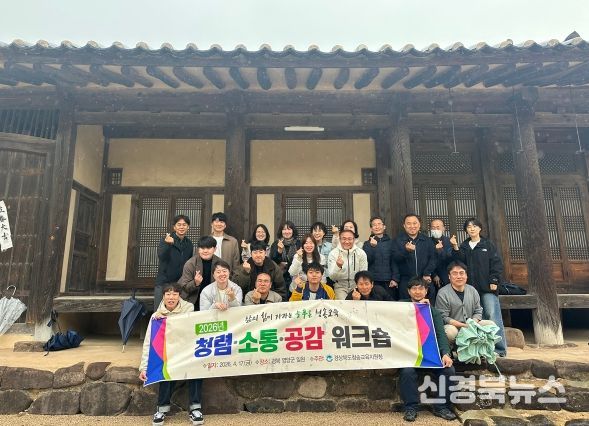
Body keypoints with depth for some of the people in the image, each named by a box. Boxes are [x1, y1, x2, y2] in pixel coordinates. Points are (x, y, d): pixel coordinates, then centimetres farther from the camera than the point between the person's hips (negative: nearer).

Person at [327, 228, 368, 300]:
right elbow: (331, 277, -13)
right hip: (340, 286, -1)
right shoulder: (333, 253, -6)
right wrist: (338, 266, -30)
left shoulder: (361, 253, -3)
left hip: (357, 285, 1)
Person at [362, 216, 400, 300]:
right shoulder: (367, 244, 8)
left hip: (389, 282, 1)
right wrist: (372, 246, -17)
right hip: (373, 281, -1)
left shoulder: (391, 242, 9)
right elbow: (366, 261, -4)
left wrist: (395, 279, -5)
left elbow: (395, 262, 5)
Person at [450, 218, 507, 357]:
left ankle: (500, 349, 0)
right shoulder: (463, 246, 13)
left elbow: (496, 264, 1)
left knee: (493, 316, -8)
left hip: (488, 288, -3)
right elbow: (460, 262, -1)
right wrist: (455, 248, -14)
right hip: (471, 288, 3)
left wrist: (494, 281, -8)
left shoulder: (488, 245, 6)